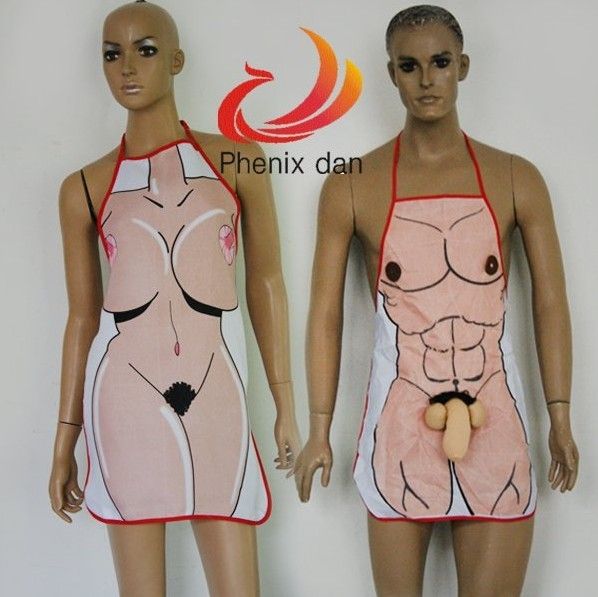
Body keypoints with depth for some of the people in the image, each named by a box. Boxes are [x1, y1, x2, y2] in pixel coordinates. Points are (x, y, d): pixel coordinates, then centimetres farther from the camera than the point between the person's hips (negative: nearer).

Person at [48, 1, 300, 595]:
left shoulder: (237, 159, 5)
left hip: (215, 395, 0)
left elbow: (265, 284, 7)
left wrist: (285, 404, 5)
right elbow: (81, 315, 10)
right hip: (124, 394, 1)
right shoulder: (84, 188, 6)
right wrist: (65, 438, 10)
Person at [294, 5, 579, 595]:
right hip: (399, 423, -1)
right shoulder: (352, 185, -1)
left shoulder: (516, 180, 3)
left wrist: (560, 417, 1)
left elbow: (550, 304, 5)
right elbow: (325, 313, 1)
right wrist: (319, 430, 1)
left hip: (493, 423, 1)